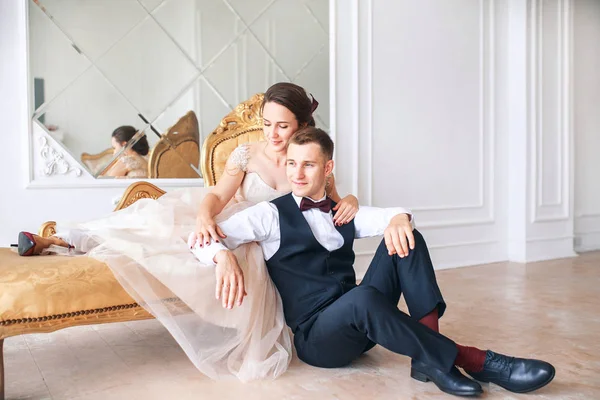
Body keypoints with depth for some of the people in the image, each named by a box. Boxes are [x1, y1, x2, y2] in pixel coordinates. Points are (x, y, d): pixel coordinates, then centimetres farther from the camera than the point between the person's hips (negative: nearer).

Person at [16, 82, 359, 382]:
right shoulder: (247, 154, -3)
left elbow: (335, 203, 3)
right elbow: (218, 196, -14)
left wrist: (350, 201, -23)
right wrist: (205, 216, -38)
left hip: (263, 249, 1)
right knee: (163, 217, -21)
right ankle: (59, 240, -15)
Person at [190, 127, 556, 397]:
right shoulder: (270, 214, 0)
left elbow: (394, 216, 0)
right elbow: (200, 238, -9)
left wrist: (398, 219, -26)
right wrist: (224, 256, -33)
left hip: (358, 323, 5)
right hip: (314, 336, -5)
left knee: (406, 237, -14)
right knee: (363, 297, -39)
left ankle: (428, 354, -23)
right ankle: (469, 359, -24)